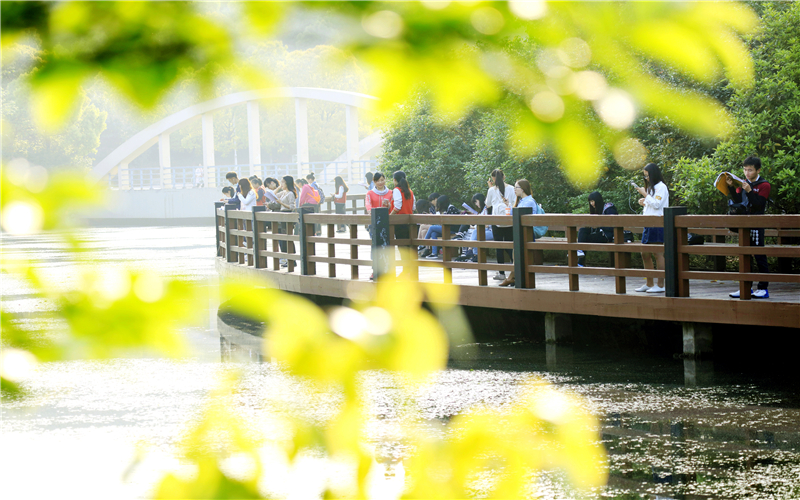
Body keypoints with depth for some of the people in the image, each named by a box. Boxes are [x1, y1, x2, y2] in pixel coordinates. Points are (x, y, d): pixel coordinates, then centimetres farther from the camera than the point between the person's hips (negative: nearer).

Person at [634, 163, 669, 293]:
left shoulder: (661, 187, -7)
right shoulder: (651, 187, 22)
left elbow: (656, 204, -16)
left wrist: (645, 194, -12)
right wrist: (644, 203, 11)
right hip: (648, 224, 10)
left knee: (658, 253, -9)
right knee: (645, 254, 10)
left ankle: (660, 285, -9)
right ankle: (649, 284, 17)